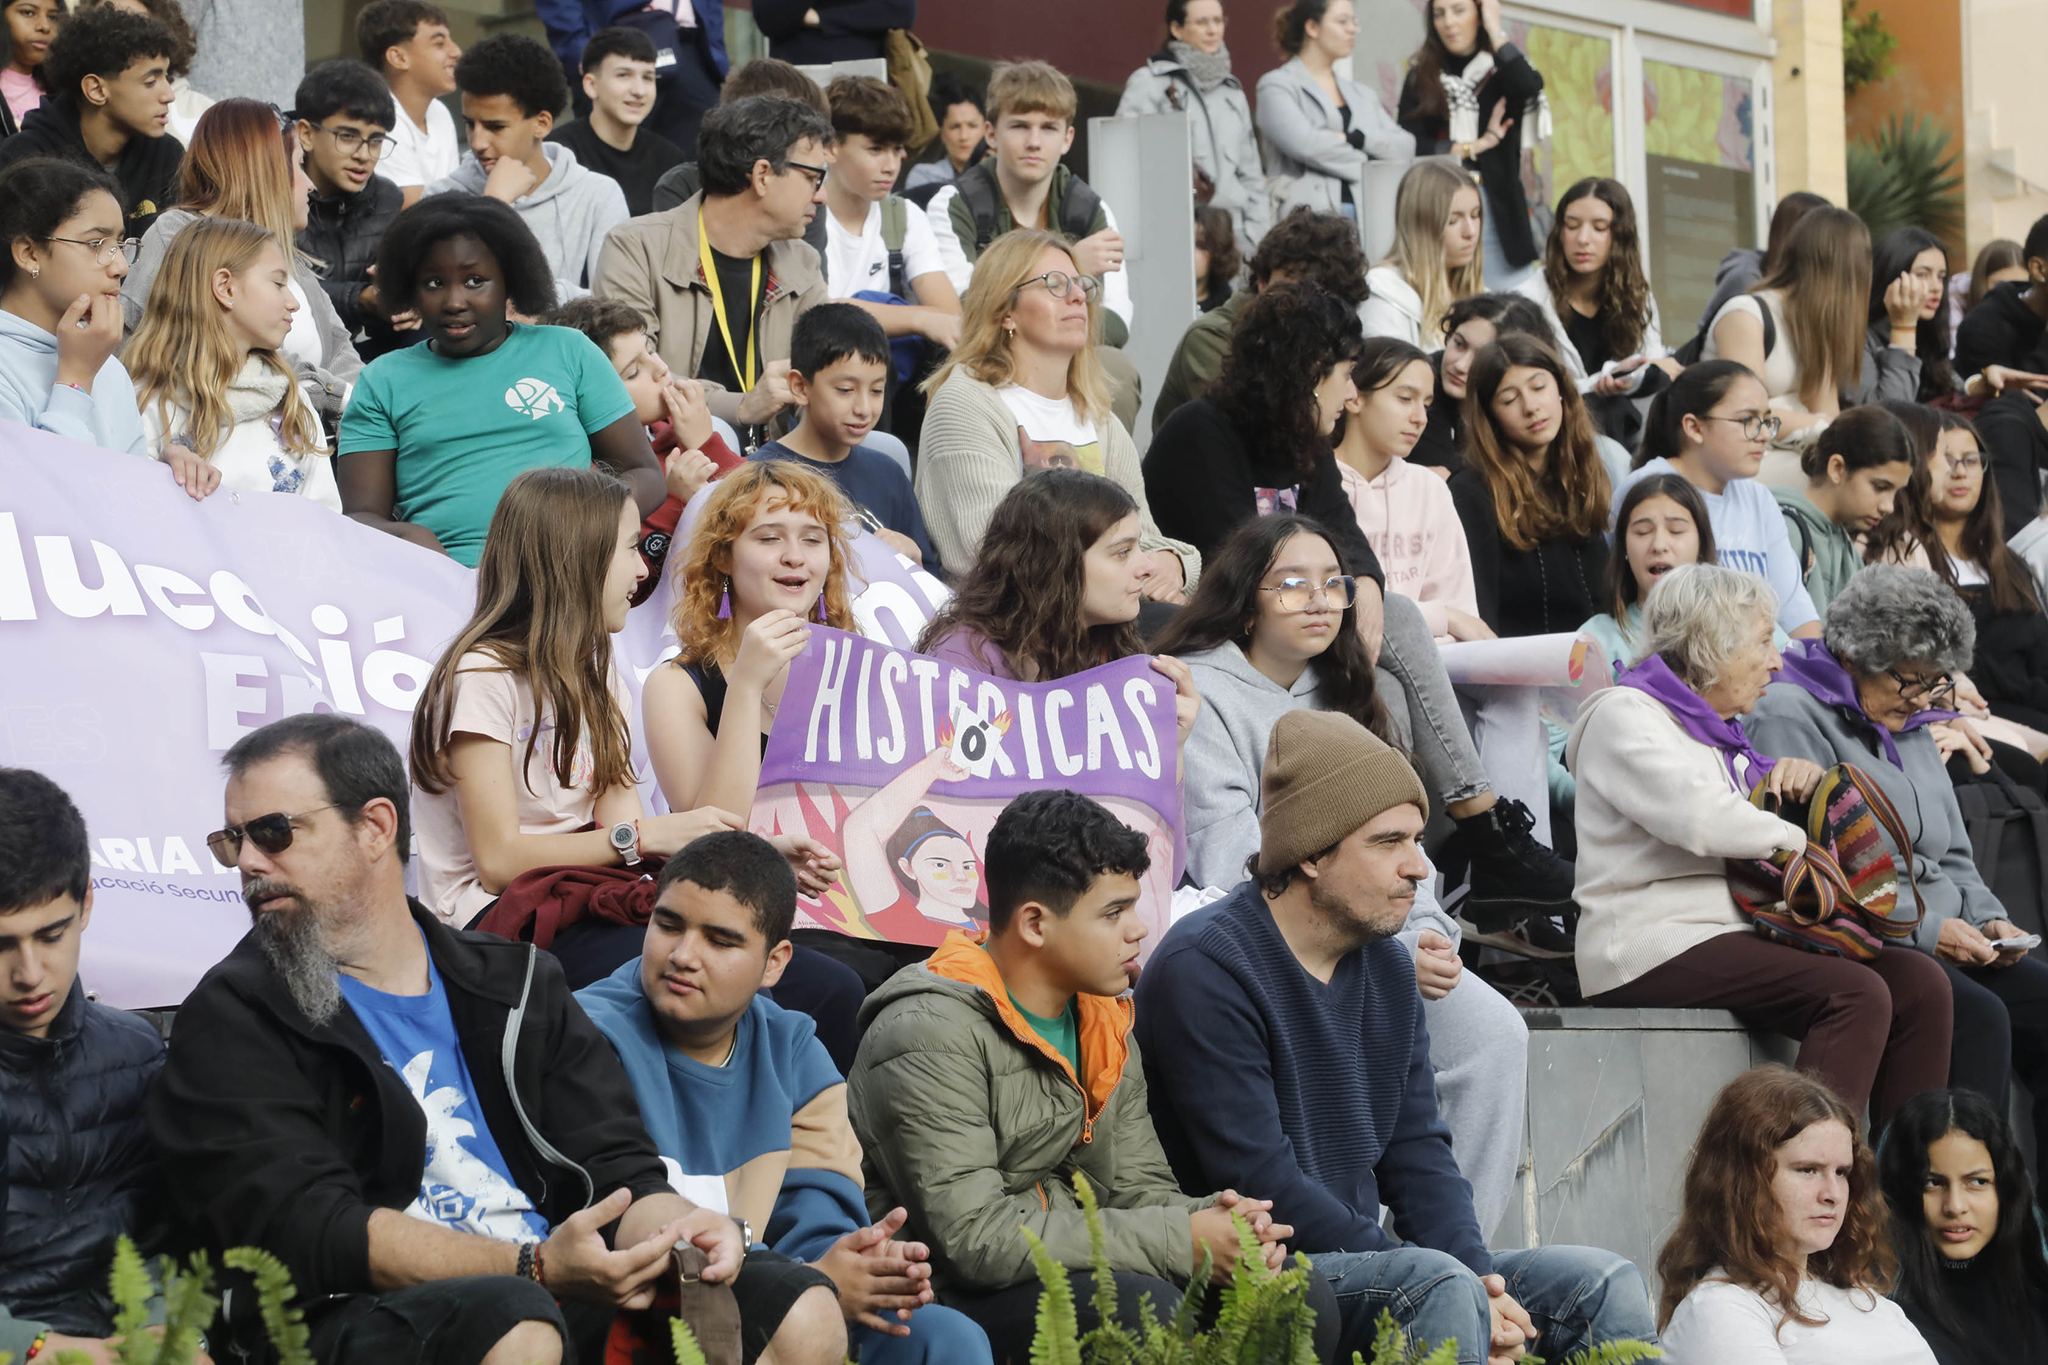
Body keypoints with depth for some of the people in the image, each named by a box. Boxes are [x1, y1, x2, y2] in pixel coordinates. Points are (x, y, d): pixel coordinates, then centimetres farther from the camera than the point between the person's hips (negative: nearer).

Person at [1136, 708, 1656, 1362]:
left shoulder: (1388, 970, 14)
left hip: (1363, 1258, 9)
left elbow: (1417, 1149, 13)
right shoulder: (1205, 969, -14)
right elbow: (1262, 1183, -20)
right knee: (1441, 1284, -34)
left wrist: (1479, 1274, -8)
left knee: (1608, 1285, -3)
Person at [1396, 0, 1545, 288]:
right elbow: (1406, 146, -1)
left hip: (1499, 211, 0)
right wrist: (1476, 146, -6)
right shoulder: (1421, 77, 10)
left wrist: (1496, 32, -6)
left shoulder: (1502, 72, 9)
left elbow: (1530, 87, -15)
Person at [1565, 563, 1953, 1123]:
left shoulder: (1713, 729, 23)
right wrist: (1796, 840, -6)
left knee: (1920, 982, -7)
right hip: (1653, 946, -9)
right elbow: (1701, 818, -20)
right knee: (1856, 993, -27)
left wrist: (1802, 774, 12)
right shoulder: (1625, 715, -5)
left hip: (1728, 936, 9)